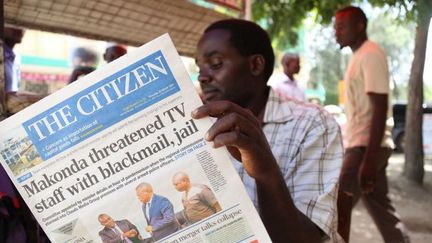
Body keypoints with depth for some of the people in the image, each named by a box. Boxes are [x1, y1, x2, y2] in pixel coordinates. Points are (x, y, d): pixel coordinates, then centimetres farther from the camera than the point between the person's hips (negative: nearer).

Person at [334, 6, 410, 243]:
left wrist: (369, 158, -25)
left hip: (366, 146, -10)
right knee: (382, 210, 14)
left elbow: (380, 109, -20)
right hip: (362, 145, 10)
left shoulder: (371, 55, -12)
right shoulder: (359, 56, 17)